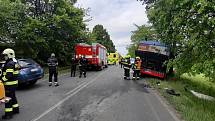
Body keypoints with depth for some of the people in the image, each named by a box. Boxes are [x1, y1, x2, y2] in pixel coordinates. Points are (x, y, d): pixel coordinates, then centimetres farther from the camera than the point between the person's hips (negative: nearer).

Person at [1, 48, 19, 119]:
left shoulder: (10, 64, -19)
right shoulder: (14, 62, 13)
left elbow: (8, 75, -26)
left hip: (10, 84, -10)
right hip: (14, 82, 10)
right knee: (13, 96, 21)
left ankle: (8, 114, 2)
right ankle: (16, 109, 33)